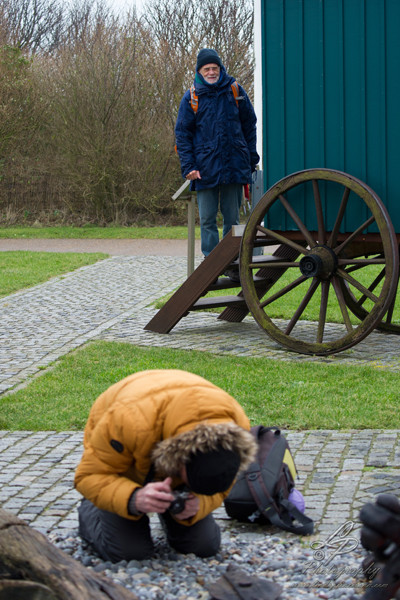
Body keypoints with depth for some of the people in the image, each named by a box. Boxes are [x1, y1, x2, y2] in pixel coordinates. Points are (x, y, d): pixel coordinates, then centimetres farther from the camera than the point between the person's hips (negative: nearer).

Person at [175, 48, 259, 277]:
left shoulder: (235, 91, 6)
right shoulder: (191, 98, 4)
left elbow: (249, 126, 12)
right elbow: (182, 134, 5)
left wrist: (251, 159, 6)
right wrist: (188, 166, -5)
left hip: (234, 166, 1)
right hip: (205, 169, -1)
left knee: (232, 218, 7)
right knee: (207, 219, 0)